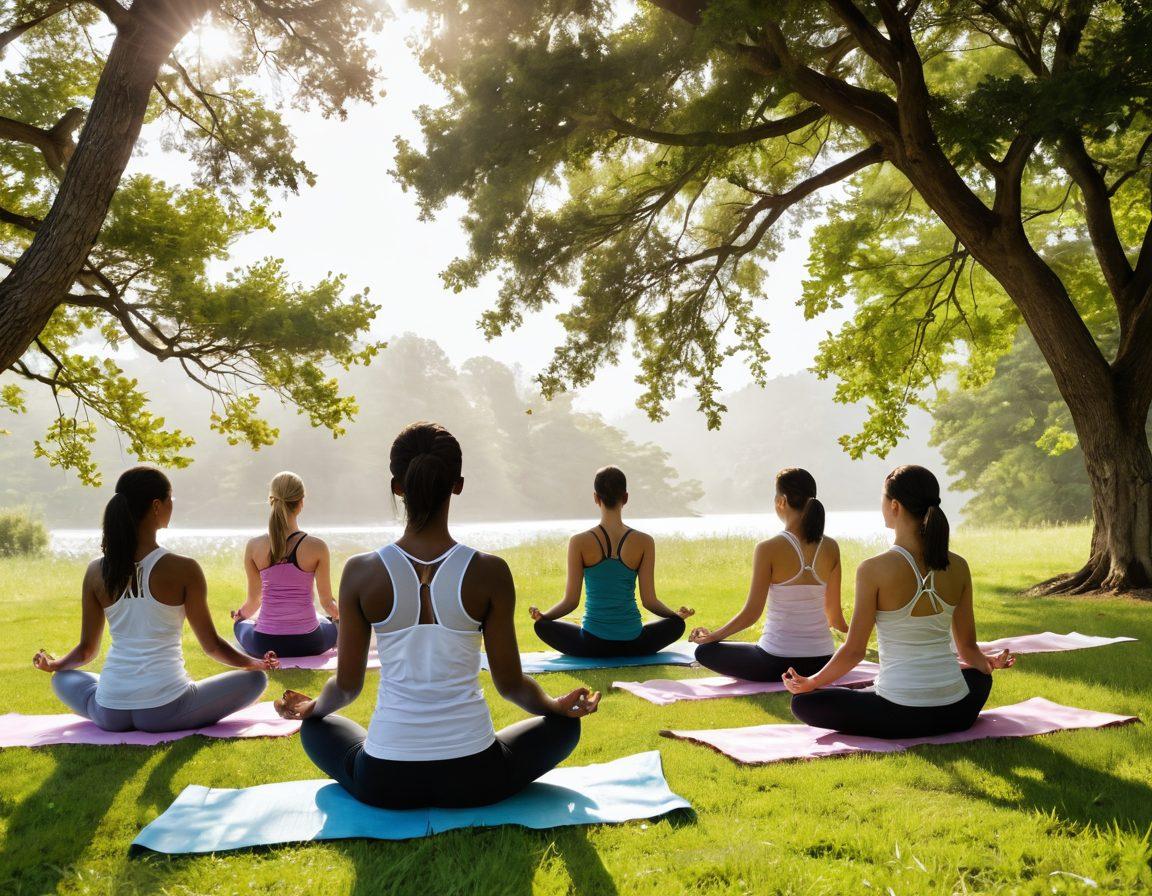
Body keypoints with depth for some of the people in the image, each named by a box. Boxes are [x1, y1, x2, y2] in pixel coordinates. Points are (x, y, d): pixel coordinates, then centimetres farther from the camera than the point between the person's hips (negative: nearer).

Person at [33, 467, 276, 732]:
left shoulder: (96, 571, 1)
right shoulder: (183, 569, -11)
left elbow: (86, 650, 10)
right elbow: (212, 645, -3)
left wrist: (53, 664, 32)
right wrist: (256, 663, 14)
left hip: (110, 713, 4)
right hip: (165, 711, -4)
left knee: (63, 678, 35)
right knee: (255, 678, 12)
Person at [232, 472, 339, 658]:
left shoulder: (254, 546, -8)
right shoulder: (317, 547, -13)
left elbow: (254, 599, 5)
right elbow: (327, 602, -1)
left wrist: (241, 614, 29)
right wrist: (338, 613, 23)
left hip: (265, 645, 1)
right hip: (308, 644, 0)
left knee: (241, 623, 37)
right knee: (337, 624, 35)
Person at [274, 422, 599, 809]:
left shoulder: (361, 572, -10)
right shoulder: (489, 572, -12)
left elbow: (347, 684, 0)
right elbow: (510, 683, -4)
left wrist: (312, 706, 23)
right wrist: (558, 705, 18)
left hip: (384, 781, 1)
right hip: (474, 779, 0)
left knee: (318, 726, 34)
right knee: (563, 724, 27)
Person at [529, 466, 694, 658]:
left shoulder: (580, 542, -11)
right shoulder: (644, 542, -9)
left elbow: (571, 601, -7)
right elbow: (649, 601, -5)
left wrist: (542, 615, 12)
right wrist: (677, 613, 15)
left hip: (592, 645, 0)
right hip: (633, 645, 0)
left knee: (542, 625, 25)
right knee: (676, 623, 28)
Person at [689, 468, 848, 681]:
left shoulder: (769, 549, -16)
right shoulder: (831, 548, -3)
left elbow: (751, 613, -13)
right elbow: (834, 613, 5)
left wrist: (712, 635, 3)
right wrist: (842, 625, 30)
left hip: (777, 663, -6)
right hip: (822, 660, 6)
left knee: (705, 651, 13)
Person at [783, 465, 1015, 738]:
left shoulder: (874, 570, -14)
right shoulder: (958, 567, -1)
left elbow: (854, 651, -9)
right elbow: (968, 647, 9)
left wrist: (810, 682, 7)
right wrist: (989, 663, 33)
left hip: (901, 716, -3)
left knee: (803, 702, 13)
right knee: (979, 676, 38)